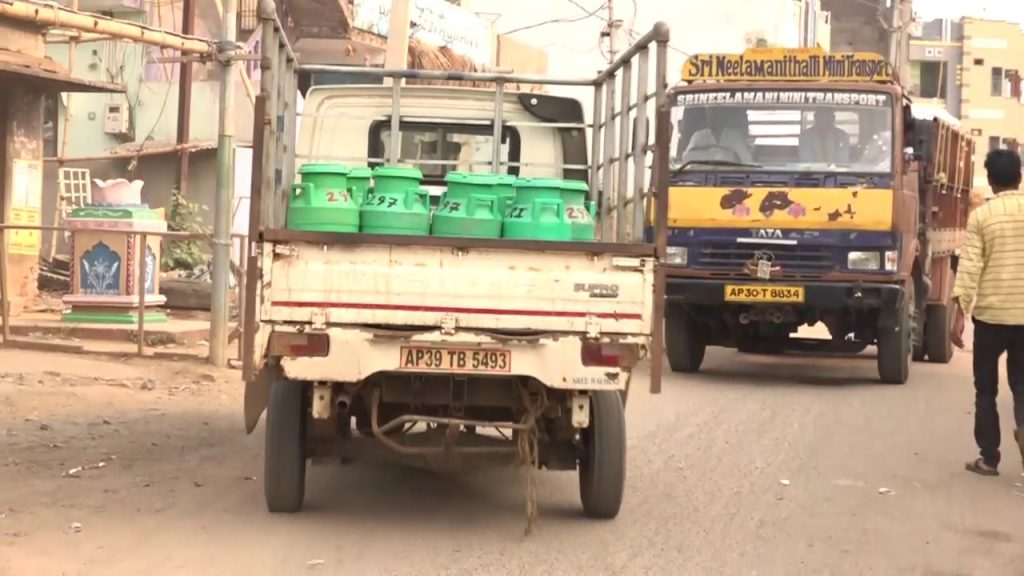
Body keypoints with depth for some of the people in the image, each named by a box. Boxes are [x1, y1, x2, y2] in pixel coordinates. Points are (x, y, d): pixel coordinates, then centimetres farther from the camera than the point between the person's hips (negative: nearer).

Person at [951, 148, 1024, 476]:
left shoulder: (981, 215, -5)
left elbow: (969, 266, -11)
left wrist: (960, 314, -10)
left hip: (990, 313, -2)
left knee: (986, 388, 12)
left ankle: (989, 459, 14)